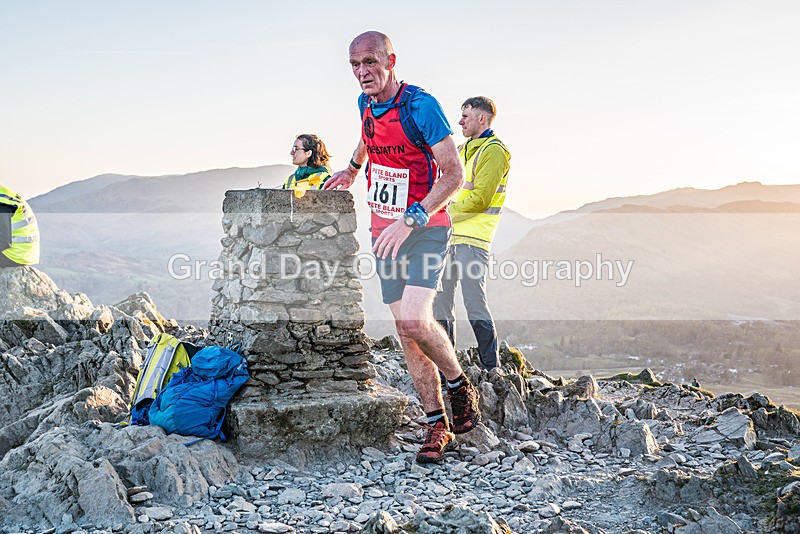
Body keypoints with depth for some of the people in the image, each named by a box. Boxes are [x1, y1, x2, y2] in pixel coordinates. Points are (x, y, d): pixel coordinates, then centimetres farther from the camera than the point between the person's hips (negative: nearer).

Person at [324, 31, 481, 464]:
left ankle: (461, 387, 5)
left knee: (414, 321, -22)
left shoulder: (420, 105, -16)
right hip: (384, 232, 7)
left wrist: (411, 219, -27)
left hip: (425, 229, -6)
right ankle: (436, 424, 11)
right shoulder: (366, 104, 6)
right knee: (406, 331, 3)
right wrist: (352, 169, 45)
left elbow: (454, 175, -18)